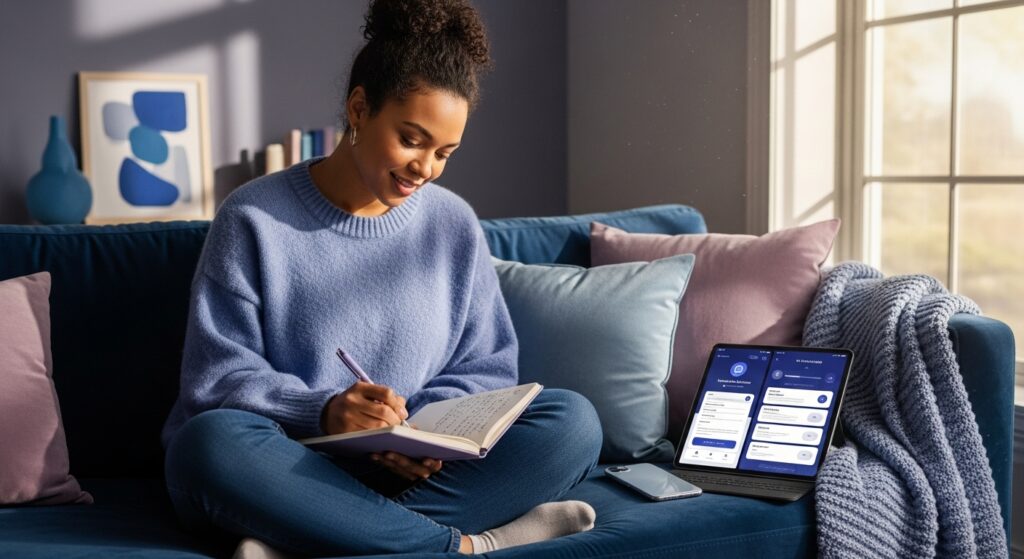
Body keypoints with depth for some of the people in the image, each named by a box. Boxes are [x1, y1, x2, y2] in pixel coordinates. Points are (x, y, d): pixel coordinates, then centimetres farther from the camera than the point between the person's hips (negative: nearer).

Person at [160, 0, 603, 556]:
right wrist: (322, 411, -25)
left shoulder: (454, 224, 8)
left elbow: (488, 368, 9)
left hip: (415, 471, 3)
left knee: (573, 420, -18)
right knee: (208, 443, -35)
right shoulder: (254, 219, -2)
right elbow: (217, 379, -6)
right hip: (289, 469, -3)